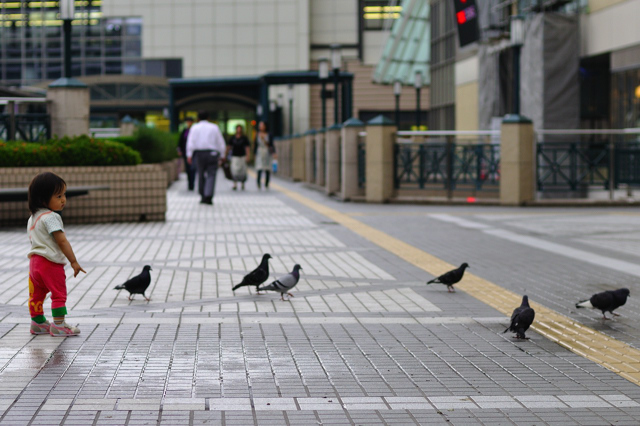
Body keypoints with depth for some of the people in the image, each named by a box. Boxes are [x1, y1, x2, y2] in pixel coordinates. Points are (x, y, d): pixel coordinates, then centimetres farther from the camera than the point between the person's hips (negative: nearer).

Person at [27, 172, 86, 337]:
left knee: (37, 293, 15)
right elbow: (61, 241, -21)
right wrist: (73, 261, -20)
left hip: (35, 260, 9)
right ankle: (58, 325, -4)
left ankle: (38, 323, 25)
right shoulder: (51, 217, -17)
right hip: (51, 263, -9)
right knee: (59, 293, -3)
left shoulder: (33, 218, 13)